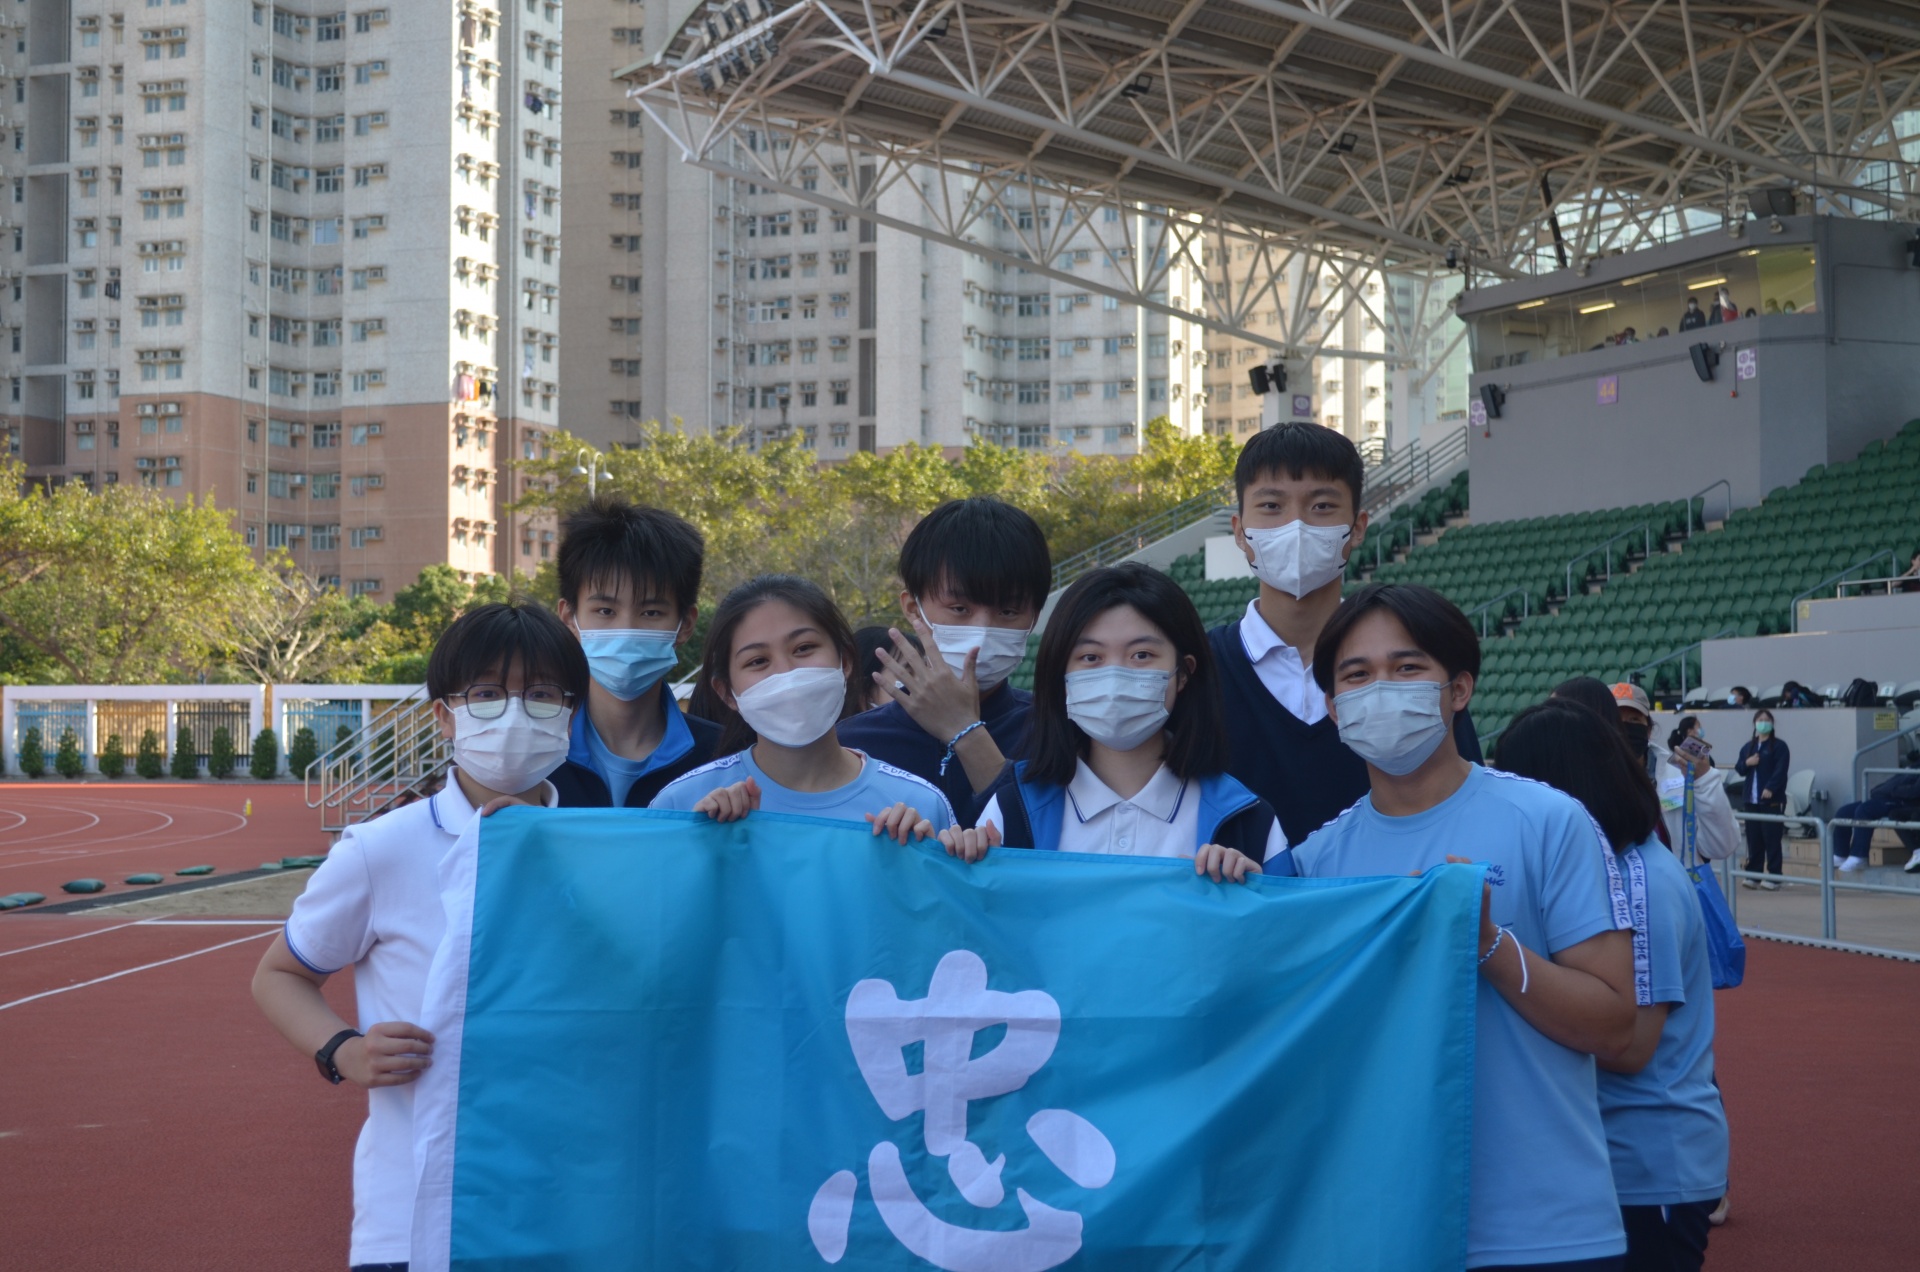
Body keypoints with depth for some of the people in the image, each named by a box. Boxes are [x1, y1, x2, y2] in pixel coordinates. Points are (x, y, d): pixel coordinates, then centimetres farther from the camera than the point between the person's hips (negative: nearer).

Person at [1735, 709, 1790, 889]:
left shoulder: (1779, 746, -2)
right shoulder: (1748, 747, 16)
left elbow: (1780, 771, -12)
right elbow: (1739, 769, 15)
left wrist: (1770, 788, -25)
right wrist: (1747, 763, -6)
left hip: (1772, 800, -5)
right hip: (1751, 800, 5)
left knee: (1772, 840, -5)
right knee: (1753, 839, 7)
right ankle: (1753, 875, 12)